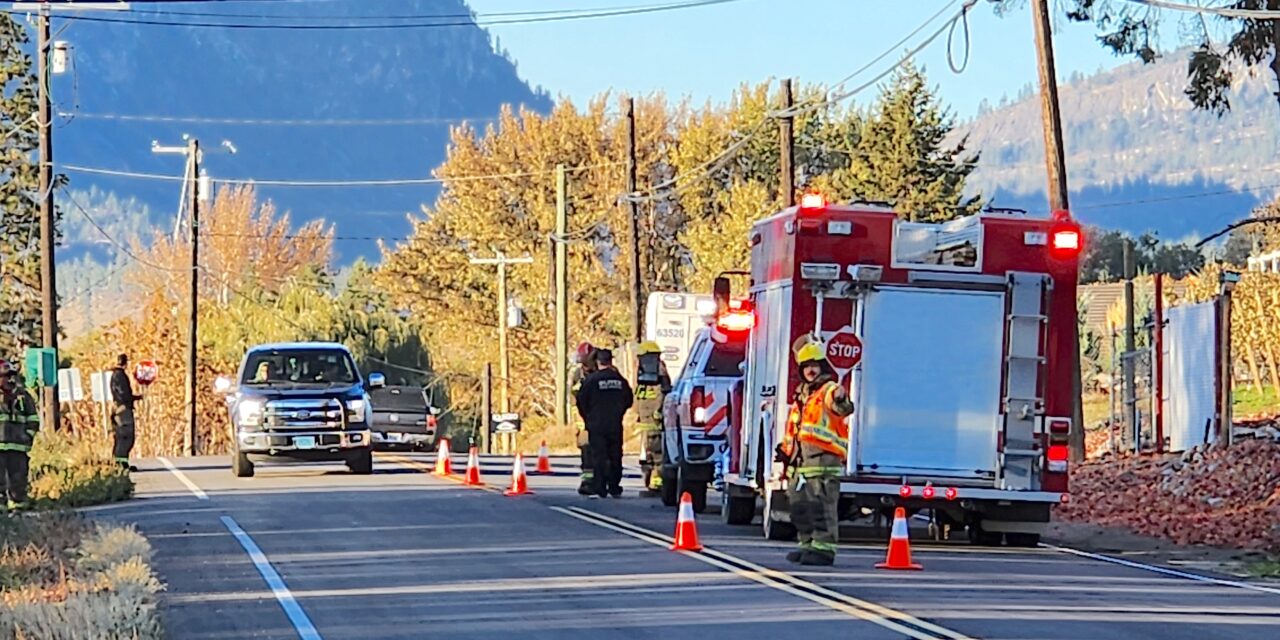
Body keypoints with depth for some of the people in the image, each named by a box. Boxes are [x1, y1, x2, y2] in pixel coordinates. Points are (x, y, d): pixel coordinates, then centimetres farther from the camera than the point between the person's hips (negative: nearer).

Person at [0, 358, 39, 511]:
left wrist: (29, 436, 3)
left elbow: (33, 418, 14)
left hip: (18, 447, 2)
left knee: (18, 480, 5)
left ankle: (18, 507, 12)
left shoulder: (23, 396, 8)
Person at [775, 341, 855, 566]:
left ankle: (823, 548, -11)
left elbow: (841, 408, -29)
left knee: (821, 505, -12)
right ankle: (807, 545, 23)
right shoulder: (802, 394, 23)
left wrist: (841, 401, -51)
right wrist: (786, 450, 29)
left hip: (823, 458, -9)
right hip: (801, 461, 9)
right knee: (799, 504, 13)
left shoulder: (829, 390, -5)